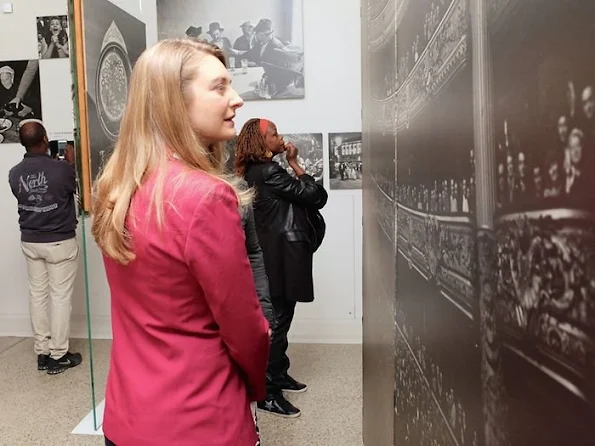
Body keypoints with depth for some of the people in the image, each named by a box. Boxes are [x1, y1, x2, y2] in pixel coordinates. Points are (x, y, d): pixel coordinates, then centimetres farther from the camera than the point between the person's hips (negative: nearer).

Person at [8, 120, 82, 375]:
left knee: (37, 294, 12)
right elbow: (74, 189, 2)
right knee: (60, 296, 3)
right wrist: (70, 164, 15)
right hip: (60, 242, -5)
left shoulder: (15, 173, -3)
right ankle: (58, 356, 10)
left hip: (30, 242, 5)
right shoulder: (61, 169, -18)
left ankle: (42, 352, 21)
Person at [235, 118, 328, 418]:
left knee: (280, 318, 19)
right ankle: (268, 393, 6)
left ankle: (279, 375, 34)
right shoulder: (267, 172, -17)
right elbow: (313, 195, -16)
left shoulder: (259, 171, 15)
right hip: (280, 255, -11)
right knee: (278, 320, -4)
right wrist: (294, 163, -7)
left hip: (279, 253, 11)